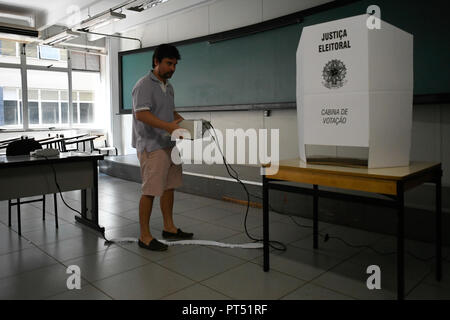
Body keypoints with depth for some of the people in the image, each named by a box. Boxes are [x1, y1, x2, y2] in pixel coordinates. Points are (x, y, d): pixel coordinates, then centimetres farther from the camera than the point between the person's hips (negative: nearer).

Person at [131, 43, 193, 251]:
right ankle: (145, 236, 5)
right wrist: (169, 126, -35)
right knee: (150, 191, -5)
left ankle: (169, 228, 27)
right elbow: (141, 113, -23)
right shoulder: (144, 85, -11)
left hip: (169, 144, 9)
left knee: (169, 187, 14)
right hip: (151, 146, -9)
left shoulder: (168, 87, 18)